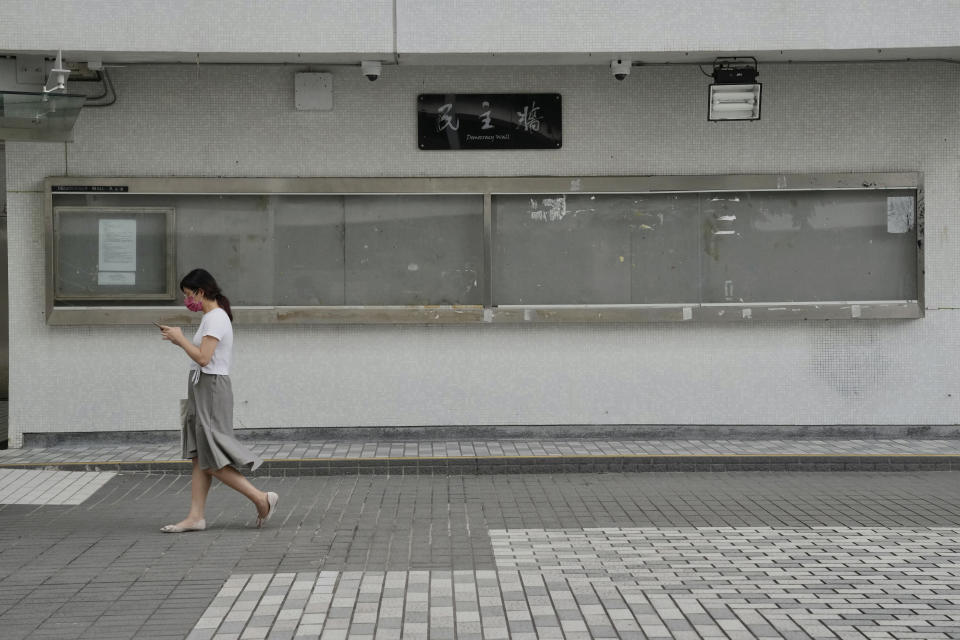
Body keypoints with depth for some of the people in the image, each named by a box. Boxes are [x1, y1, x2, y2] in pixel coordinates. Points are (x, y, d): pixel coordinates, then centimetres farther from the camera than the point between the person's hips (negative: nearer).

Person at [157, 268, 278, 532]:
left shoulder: (215, 318, -15)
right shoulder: (212, 317, 16)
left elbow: (203, 358, -22)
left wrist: (180, 338, -12)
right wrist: (178, 338, 10)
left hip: (212, 389, -10)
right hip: (203, 389, 10)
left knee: (211, 460, -8)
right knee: (200, 458, 7)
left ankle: (261, 498, -6)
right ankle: (196, 516, 8)